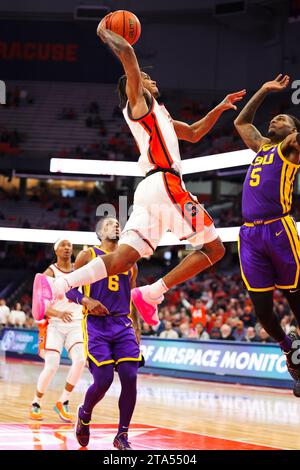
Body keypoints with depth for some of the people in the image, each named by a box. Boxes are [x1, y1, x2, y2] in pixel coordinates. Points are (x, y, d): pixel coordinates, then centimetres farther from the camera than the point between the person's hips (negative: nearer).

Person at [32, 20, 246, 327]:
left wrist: (219, 108, 34)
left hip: (150, 188, 8)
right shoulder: (139, 99, 7)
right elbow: (127, 53, -8)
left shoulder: (155, 113, 32)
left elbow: (193, 134, 41)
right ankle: (151, 294, -13)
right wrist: (103, 32, 7)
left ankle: (55, 286, -25)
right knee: (213, 249, 0)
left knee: (123, 258, -6)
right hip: (165, 184, -8)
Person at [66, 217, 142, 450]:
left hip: (123, 326, 4)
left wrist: (136, 328, 13)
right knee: (103, 380, -13)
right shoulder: (88, 255, 5)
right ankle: (84, 414, 19)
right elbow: (69, 289, 3)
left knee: (130, 378, -11)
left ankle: (122, 435, 1)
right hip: (97, 325, -4)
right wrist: (86, 300, -17)